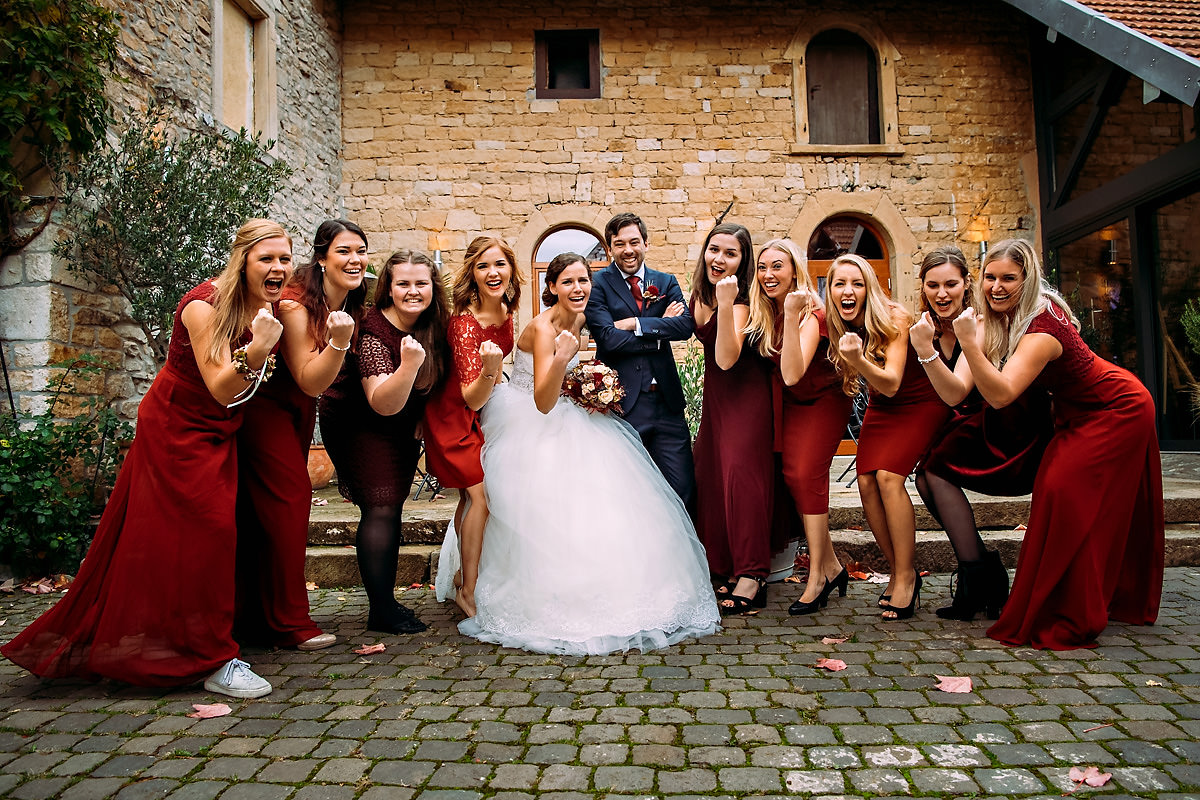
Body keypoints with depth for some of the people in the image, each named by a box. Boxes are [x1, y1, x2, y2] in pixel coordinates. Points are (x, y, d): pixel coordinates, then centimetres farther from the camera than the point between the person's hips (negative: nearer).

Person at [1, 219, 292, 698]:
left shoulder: (269, 307, -3)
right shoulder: (204, 306, -23)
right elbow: (222, 390, -30)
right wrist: (256, 349, -45)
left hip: (217, 435, 7)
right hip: (175, 429, -7)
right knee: (207, 534, -11)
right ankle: (214, 662, -1)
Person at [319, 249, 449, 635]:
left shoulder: (436, 325, -6)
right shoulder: (373, 332, -26)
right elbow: (383, 404, -33)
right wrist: (409, 364, -46)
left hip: (403, 427, 7)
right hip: (359, 425, -7)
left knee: (391, 508, 11)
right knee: (380, 507, -14)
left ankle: (386, 600, 20)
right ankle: (381, 611, -8)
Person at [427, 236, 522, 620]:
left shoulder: (505, 311, -7)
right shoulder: (465, 322, -29)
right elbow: (472, 399, -33)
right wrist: (489, 371, -51)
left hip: (482, 410, 7)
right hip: (454, 415, -7)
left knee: (473, 496, 13)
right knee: (482, 493, -14)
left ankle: (462, 575, 29)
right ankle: (468, 590, 0)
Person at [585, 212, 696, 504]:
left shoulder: (666, 282, 13)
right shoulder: (597, 284, 0)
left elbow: (685, 325, -4)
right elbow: (607, 338, -13)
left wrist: (636, 323, -11)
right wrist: (661, 329, -6)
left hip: (666, 401, 3)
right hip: (622, 403, -3)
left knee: (683, 488, 3)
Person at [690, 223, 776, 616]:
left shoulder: (743, 300, -17)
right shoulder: (699, 294, 6)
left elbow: (727, 359, -31)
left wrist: (726, 304, -37)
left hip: (745, 394, -8)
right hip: (715, 395, 8)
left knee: (740, 472, -14)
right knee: (710, 476, 6)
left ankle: (752, 574, -8)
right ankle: (728, 566, 18)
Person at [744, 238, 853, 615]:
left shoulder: (811, 314, -26)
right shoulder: (765, 312, -5)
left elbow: (792, 374, -39)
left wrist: (792, 318, -45)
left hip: (824, 401, -6)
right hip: (790, 403, 6)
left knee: (806, 474, -17)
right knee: (791, 475, -1)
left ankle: (817, 577, -8)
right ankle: (831, 566, 12)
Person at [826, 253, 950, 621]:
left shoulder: (894, 318, -24)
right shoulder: (832, 326, -9)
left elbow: (891, 384, -31)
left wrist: (858, 359, -47)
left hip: (920, 404, -5)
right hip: (881, 409, 5)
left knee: (888, 475, -23)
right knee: (866, 483, -12)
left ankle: (906, 576, -11)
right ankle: (898, 572, 5)